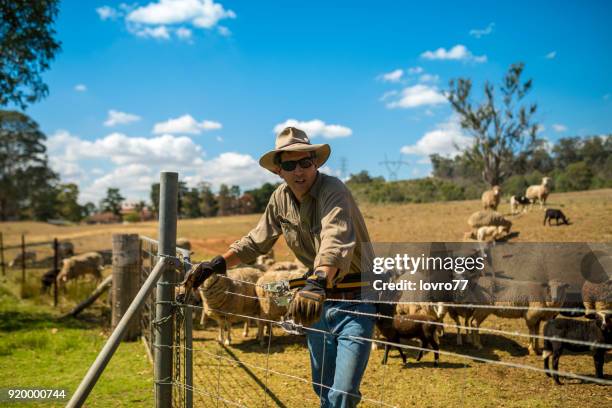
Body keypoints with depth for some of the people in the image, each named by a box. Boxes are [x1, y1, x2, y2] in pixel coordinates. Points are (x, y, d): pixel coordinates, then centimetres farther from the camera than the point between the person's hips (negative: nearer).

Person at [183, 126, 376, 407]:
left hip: (354, 301, -6)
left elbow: (336, 242, -41)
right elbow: (256, 241, 11)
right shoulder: (281, 198, 0)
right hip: (320, 299, 7)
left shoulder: (333, 191, -22)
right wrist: (217, 263, -2)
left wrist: (317, 282, -59)